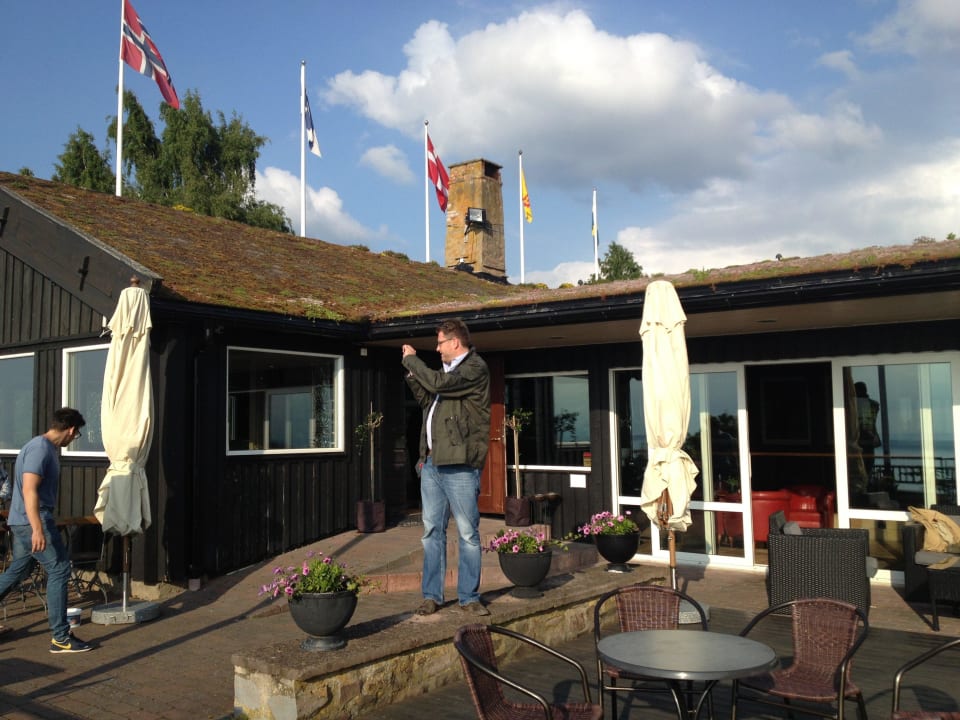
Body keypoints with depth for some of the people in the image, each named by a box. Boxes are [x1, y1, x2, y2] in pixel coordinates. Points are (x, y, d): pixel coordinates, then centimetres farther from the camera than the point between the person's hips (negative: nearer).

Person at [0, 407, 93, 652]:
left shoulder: (47, 447, 14)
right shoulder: (40, 449, -17)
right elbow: (29, 490, -25)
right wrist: (38, 529, -31)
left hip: (22, 522, 10)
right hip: (33, 522, -10)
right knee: (59, 570, -7)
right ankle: (61, 638, -3)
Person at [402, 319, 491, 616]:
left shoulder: (475, 369, -8)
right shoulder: (449, 370, 20)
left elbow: (437, 383, -20)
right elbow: (427, 401, 28)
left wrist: (411, 360, -6)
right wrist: (412, 376, 15)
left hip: (459, 465, -8)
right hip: (432, 463, 9)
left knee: (468, 533, -1)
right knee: (432, 531, 9)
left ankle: (469, 597, 8)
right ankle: (431, 596, 16)